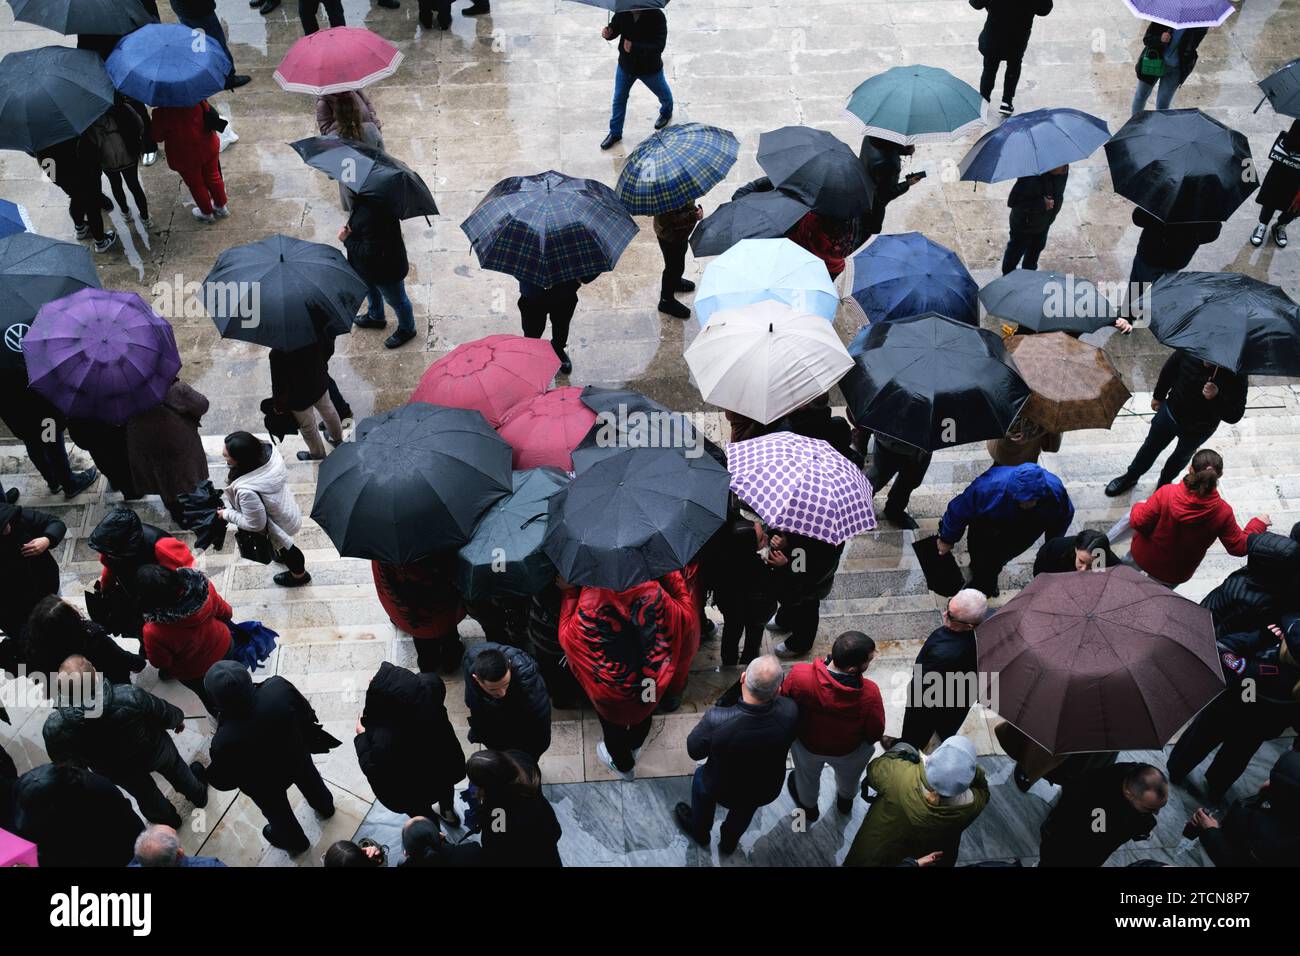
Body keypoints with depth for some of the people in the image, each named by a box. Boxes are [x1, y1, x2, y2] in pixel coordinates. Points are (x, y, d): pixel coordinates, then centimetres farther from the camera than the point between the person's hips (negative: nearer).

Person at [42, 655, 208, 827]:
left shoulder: (53, 730, -37)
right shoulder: (130, 697, -43)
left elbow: (64, 762, -13)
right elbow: (165, 714, -20)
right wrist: (178, 718, 5)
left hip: (118, 773, 2)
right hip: (155, 753, -1)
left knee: (143, 792, 34)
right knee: (174, 767, 34)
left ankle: (168, 819, 62)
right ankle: (198, 796, 62)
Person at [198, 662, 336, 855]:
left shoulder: (226, 741, -44)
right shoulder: (279, 687, -38)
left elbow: (225, 781, -22)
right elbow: (306, 712, -15)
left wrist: (204, 776, 0)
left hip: (266, 784, -2)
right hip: (297, 756, 3)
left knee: (277, 811, 32)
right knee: (309, 778, 38)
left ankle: (294, 842, 63)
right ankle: (325, 806, 70)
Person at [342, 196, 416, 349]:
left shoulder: (371, 216, -45)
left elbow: (372, 254, -39)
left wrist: (348, 240, -28)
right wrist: (351, 233, -10)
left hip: (387, 270, -10)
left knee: (396, 300, 20)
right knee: (370, 290, 36)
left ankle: (407, 329, 46)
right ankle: (376, 317, 64)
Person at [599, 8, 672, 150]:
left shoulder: (657, 16, -33)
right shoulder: (623, 13, -19)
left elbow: (659, 46, -37)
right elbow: (614, 27, -5)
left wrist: (634, 47, -45)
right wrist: (608, 32, -31)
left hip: (650, 68, -3)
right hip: (625, 65, 3)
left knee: (663, 93, 26)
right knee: (619, 99, 13)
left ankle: (666, 112, 60)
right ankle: (615, 133, 31)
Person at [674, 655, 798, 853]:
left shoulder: (716, 720, -41)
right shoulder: (790, 711, -35)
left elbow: (694, 751, -19)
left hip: (723, 792, -2)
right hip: (767, 791, 2)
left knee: (701, 778, 33)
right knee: (745, 807, 36)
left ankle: (700, 832, 60)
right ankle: (729, 843, 65)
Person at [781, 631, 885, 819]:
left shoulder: (798, 675, -39)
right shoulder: (870, 693, -40)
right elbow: (875, 734, -20)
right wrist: (866, 741, 4)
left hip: (807, 745, 0)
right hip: (850, 751, 0)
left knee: (807, 775, 35)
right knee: (849, 775, 37)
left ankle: (809, 806, 65)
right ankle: (845, 800, 68)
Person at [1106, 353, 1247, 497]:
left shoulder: (1237, 375, -34)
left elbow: (1234, 416, -32)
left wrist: (1216, 397, -50)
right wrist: (1158, 396, 10)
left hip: (1198, 430, -1)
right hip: (1170, 412, 2)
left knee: (1182, 456, 26)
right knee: (1152, 446, 22)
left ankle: (1165, 481, 55)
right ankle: (1131, 477, 47)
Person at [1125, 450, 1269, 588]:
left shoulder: (1167, 493, -31)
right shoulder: (1223, 513, -25)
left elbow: (1139, 523, -22)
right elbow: (1238, 547, -11)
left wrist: (1139, 507, 1)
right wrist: (1258, 525, 5)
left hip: (1143, 558, -1)